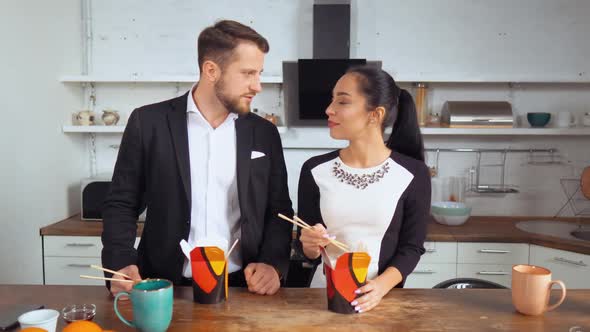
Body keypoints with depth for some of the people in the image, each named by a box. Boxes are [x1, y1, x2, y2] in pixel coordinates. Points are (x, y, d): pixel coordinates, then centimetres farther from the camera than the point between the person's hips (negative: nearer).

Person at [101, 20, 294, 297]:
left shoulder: (264, 133, 7)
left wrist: (273, 264, -8)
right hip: (167, 287, -1)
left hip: (241, 287, 2)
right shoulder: (149, 122, 0)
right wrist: (121, 264, -11)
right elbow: (121, 204, 4)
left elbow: (278, 211, 9)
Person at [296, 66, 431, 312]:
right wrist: (311, 245, -17)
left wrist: (382, 285, -18)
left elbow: (411, 247, -3)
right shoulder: (315, 170, -3)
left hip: (380, 297, -1)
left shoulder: (413, 174, -8)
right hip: (324, 292, 2)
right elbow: (307, 250, 3)